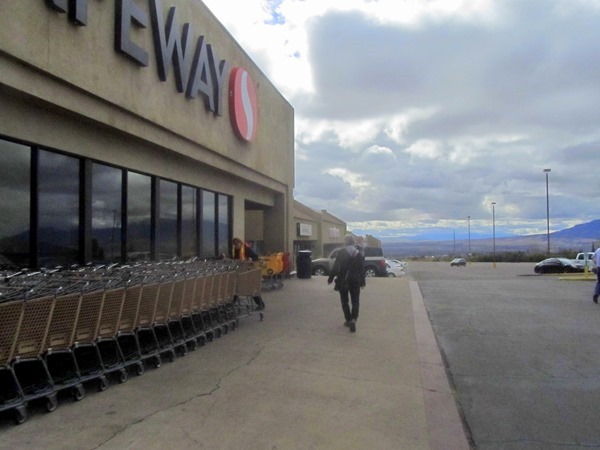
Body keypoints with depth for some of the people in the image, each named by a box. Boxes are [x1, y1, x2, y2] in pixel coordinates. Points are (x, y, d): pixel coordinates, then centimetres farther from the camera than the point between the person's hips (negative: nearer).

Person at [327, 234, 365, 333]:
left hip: (343, 281, -2)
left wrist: (330, 279, 1)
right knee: (355, 302, 6)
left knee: (345, 301, 13)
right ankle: (353, 319, -13)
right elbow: (362, 269, 4)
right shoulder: (359, 253, 1)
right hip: (355, 281, 2)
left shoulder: (341, 252, -7)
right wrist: (362, 282, 12)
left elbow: (335, 267, -8)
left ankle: (348, 320, 16)